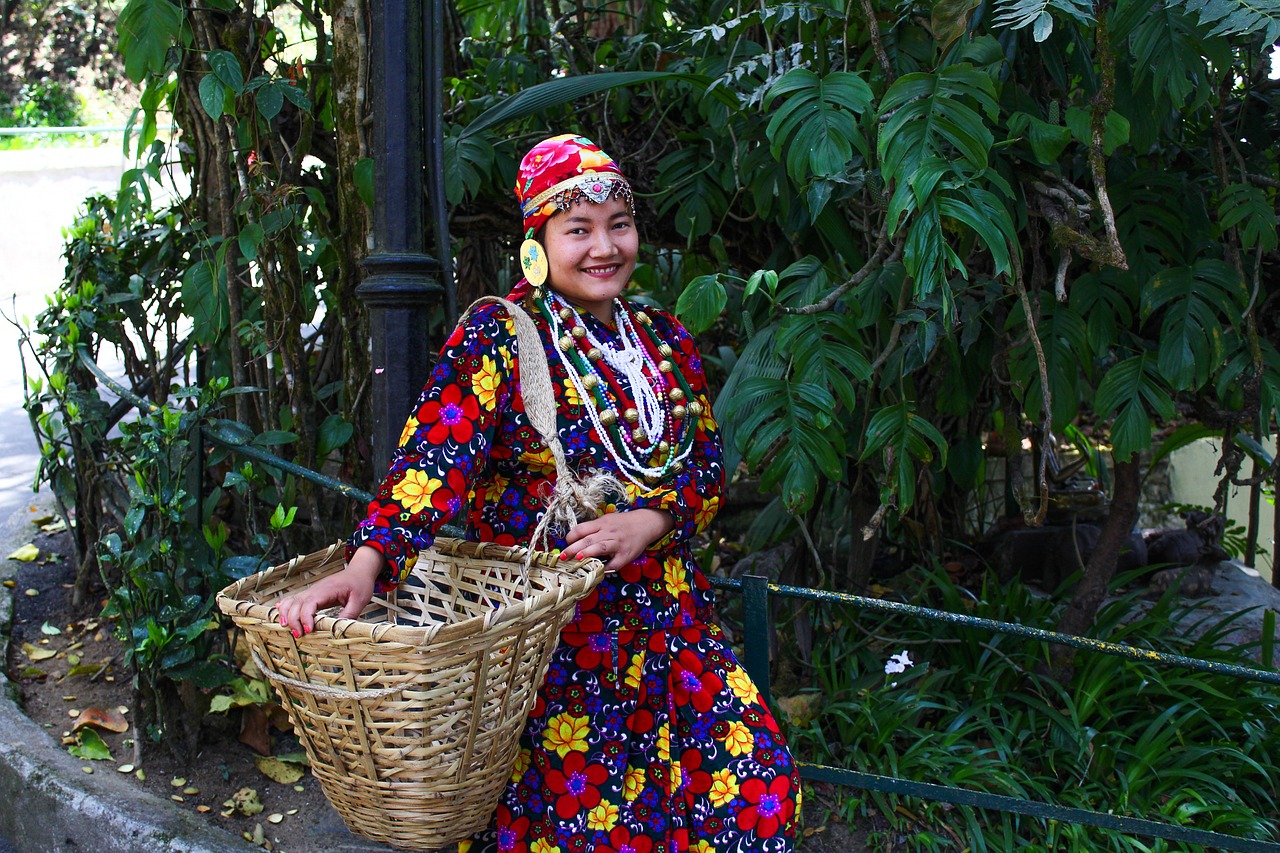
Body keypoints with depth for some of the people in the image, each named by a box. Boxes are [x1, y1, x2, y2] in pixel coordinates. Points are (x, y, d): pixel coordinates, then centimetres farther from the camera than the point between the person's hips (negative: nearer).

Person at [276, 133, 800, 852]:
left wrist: (649, 520, -13)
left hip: (668, 617, 6)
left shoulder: (665, 340, 9)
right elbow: (437, 455, -22)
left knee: (757, 787, 4)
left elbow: (707, 462, 8)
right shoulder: (500, 335, -8)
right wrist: (368, 564, -37)